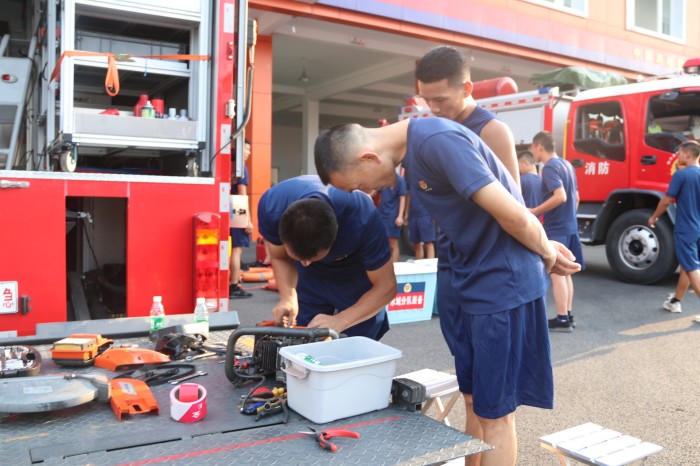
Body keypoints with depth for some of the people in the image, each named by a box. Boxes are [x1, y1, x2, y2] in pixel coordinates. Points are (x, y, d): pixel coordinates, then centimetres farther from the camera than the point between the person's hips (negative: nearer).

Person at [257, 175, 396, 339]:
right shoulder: (272, 207, -31)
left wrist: (340, 321, -38)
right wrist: (288, 296, -30)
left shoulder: (362, 219, -39)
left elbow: (386, 286, -26)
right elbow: (280, 258, -12)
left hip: (357, 277, -2)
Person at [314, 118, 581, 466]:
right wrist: (546, 249, 10)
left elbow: (514, 216, -23)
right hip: (472, 283, 9)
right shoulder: (412, 148, 8)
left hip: (503, 284, -8)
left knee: (494, 413, 4)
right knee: (473, 401, 18)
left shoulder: (438, 141, -23)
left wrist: (546, 254, -4)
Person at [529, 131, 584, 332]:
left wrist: (534, 212, -21)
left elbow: (560, 196, -27)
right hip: (570, 226, 9)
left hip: (556, 229, -9)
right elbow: (575, 198, 18)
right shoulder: (567, 165, 13)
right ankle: (568, 315, 20)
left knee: (556, 273, -4)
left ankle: (562, 319, -1)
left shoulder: (550, 167, -15)